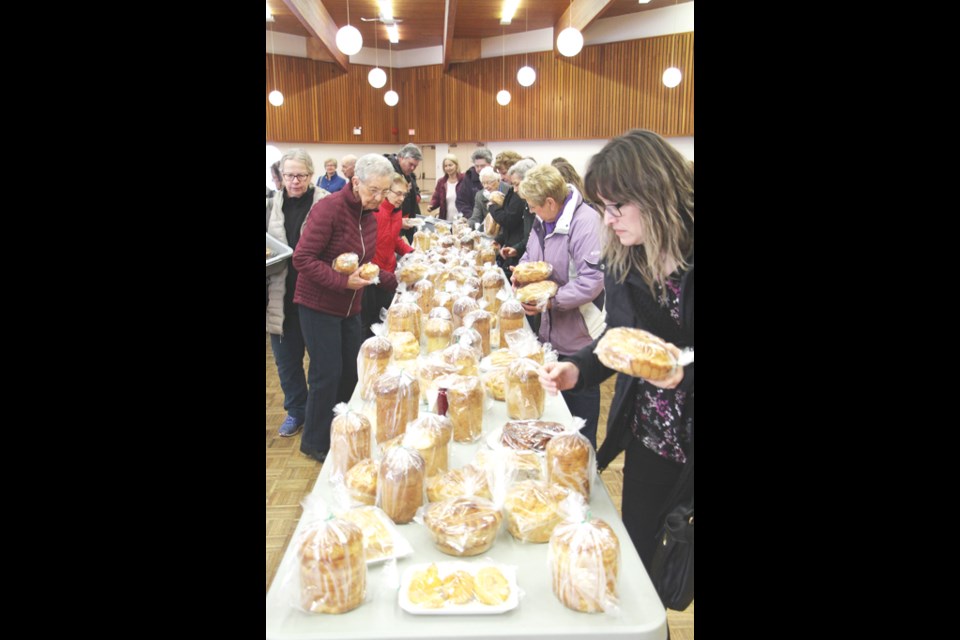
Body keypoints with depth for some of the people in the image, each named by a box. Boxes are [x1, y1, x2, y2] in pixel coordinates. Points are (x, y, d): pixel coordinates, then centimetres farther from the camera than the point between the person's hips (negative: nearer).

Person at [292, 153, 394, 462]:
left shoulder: (370, 215, 5)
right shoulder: (329, 208, -19)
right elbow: (302, 258, -21)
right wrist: (343, 281, -27)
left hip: (350, 307, 7)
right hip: (318, 305, -7)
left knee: (350, 371, 11)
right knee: (327, 374, -3)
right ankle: (315, 443, 16)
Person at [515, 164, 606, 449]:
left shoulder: (585, 222, -23)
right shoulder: (542, 221, 7)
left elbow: (593, 279, -28)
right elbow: (531, 254, 24)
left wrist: (551, 301, -26)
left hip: (578, 339, -8)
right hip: (549, 331, 9)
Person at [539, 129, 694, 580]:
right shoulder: (621, 259, -2)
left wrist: (683, 374, -31)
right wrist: (577, 369, -8)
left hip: (686, 433, -5)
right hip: (648, 435, 5)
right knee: (636, 544, 19)